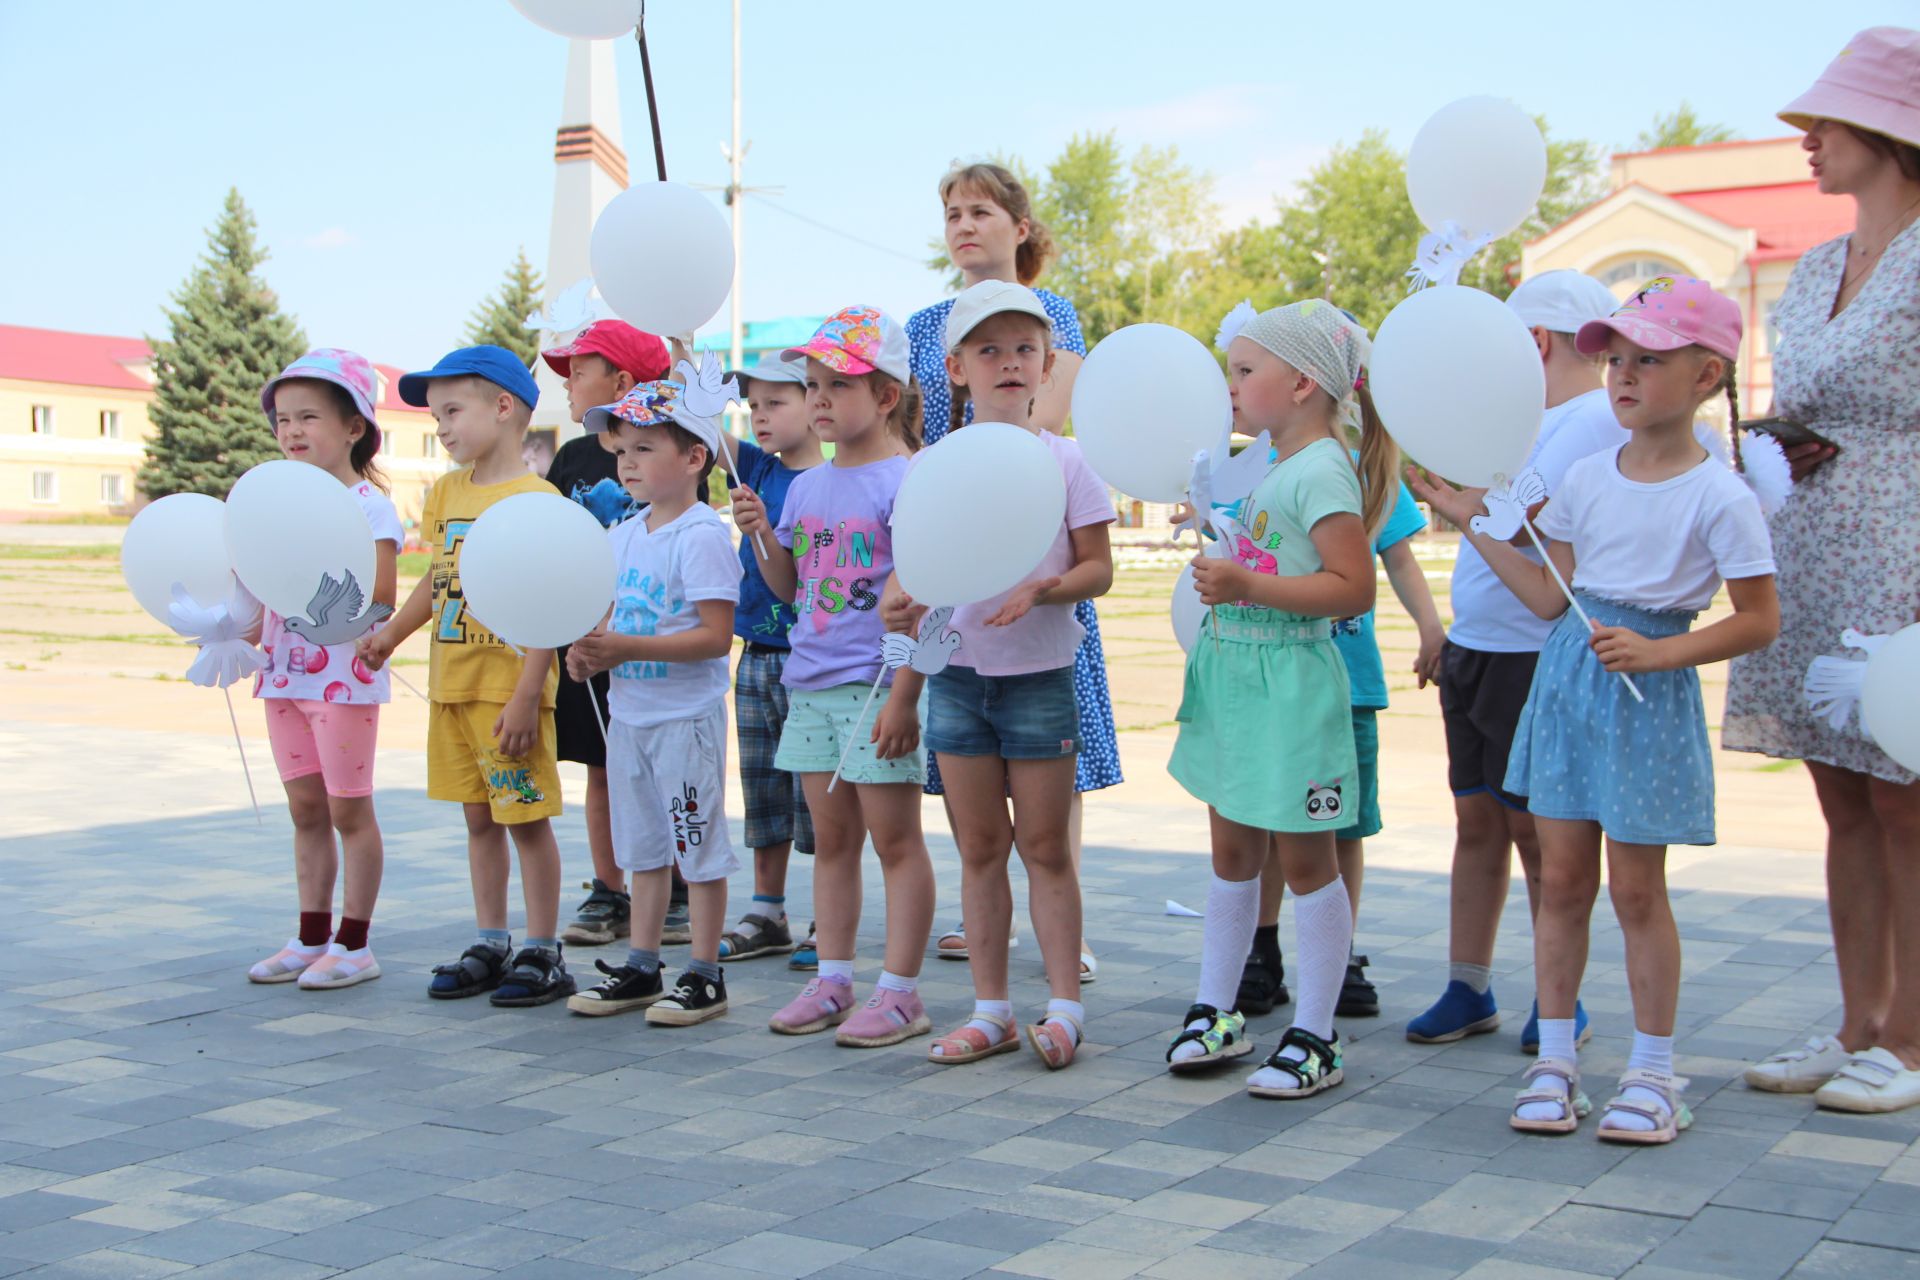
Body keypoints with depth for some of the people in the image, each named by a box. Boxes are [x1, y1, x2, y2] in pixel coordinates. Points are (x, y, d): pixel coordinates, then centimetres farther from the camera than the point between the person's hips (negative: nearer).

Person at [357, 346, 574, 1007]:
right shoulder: (445, 493, 11)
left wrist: (526, 696, -19)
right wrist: (392, 632, 8)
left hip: (508, 687, -7)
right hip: (450, 685, 7)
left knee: (527, 819, 0)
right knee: (479, 818, 15)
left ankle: (542, 953, 9)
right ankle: (489, 945, 25)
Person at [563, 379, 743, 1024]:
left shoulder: (703, 535, -15)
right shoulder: (621, 536, 10)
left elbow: (716, 636, -21)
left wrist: (627, 647, -25)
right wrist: (590, 652, -4)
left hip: (686, 716, -8)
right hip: (629, 713, 8)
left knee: (699, 846, 1)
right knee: (643, 847, 16)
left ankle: (704, 975, 10)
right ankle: (641, 968, 26)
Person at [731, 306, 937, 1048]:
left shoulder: (906, 480, -10)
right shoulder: (805, 488, 12)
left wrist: (903, 695, -18)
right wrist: (760, 534, -1)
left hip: (877, 686, -7)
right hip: (811, 685, 7)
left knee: (894, 839, 0)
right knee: (831, 838, 13)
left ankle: (900, 992, 6)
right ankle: (832, 980, 21)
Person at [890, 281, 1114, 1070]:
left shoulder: (1065, 460, -3)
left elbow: (1099, 568, -4)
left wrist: (1041, 591, -22)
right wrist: (902, 602, -15)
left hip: (1038, 673, -3)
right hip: (957, 672, 3)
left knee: (1044, 845, 2)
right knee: (979, 847, 9)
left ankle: (1064, 1006, 11)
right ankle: (991, 1010, 18)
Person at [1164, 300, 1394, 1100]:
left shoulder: (1321, 471, -16)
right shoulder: (1274, 468, 12)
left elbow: (1354, 587, -25)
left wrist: (1246, 585, -28)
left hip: (1290, 679, -9)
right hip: (1235, 674, 9)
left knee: (1303, 858, 0)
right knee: (1232, 851, 15)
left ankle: (1314, 1038, 10)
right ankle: (1215, 1013, 26)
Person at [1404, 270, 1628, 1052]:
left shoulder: (1596, 421, -12)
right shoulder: (1533, 419, 16)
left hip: (1535, 657, -8)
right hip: (1475, 648, 8)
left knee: (1535, 829, -1)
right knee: (1477, 820, 11)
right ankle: (1468, 990, 19)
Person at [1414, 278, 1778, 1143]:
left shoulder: (1720, 497, -11)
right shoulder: (1586, 478, 5)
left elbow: (1759, 621, -9)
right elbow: (1552, 598, 8)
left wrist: (1658, 653, -21)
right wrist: (1472, 521, 6)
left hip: (1650, 694, -5)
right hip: (1566, 679, 5)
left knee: (1636, 887, 2)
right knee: (1562, 879, 8)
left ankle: (1652, 1072, 15)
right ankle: (1554, 1059, 18)